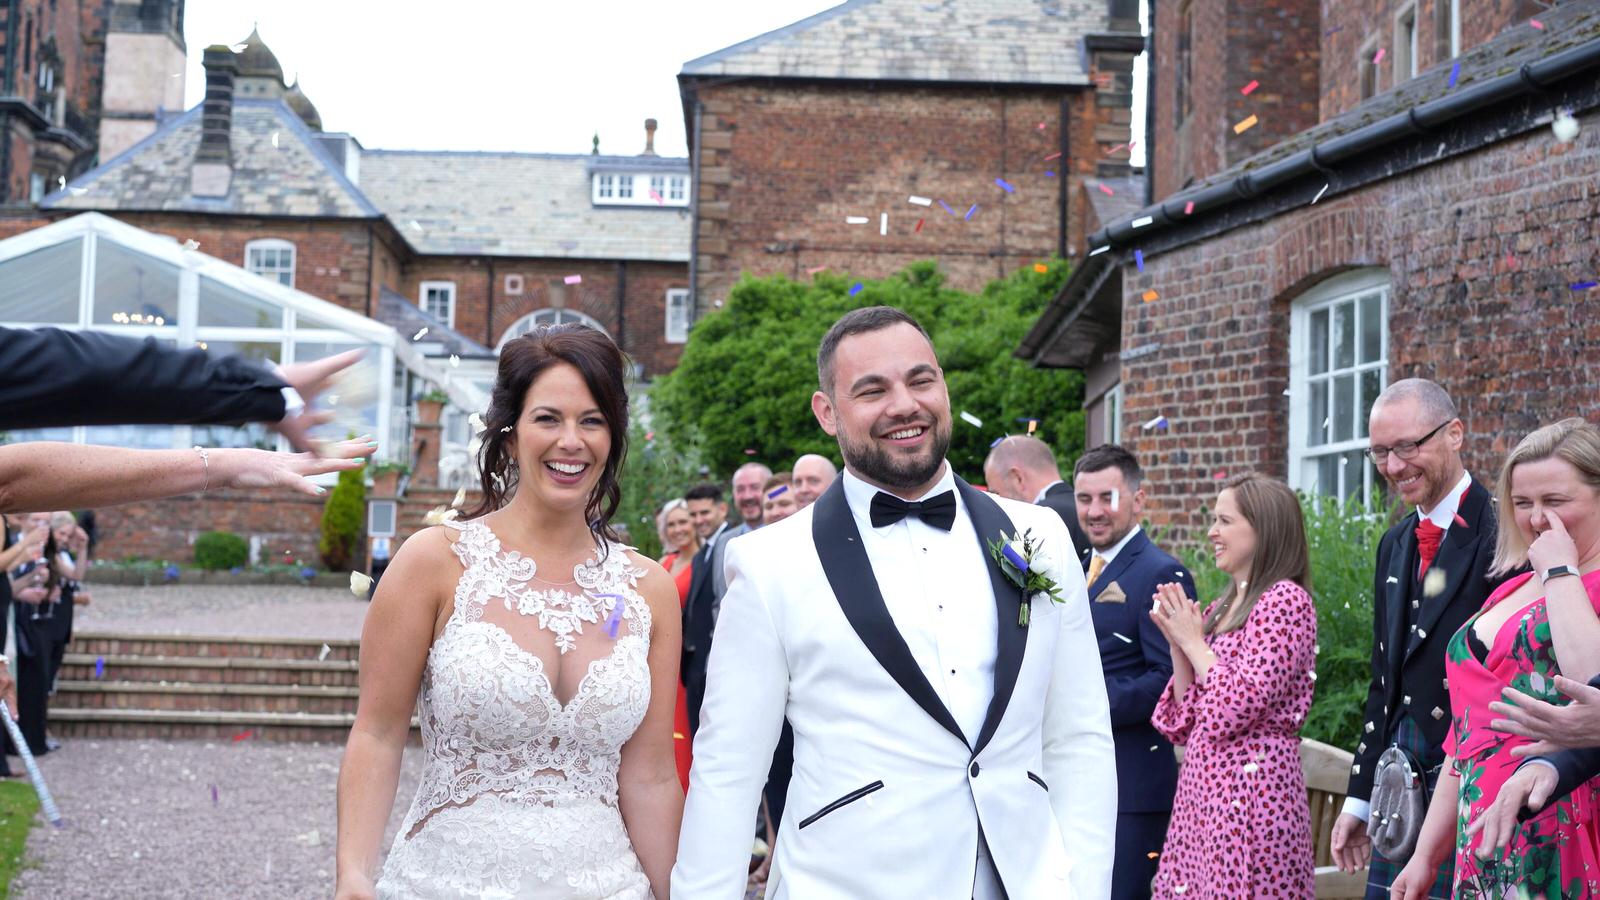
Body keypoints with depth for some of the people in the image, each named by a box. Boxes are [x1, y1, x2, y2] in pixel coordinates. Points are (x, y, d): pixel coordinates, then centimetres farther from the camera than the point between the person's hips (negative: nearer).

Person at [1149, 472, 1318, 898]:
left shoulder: (1285, 600, -8)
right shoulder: (1219, 609, 15)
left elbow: (1239, 705, -18)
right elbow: (1183, 725, 13)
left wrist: (1193, 641, -6)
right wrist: (1177, 643, 3)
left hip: (1251, 789, -8)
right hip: (1201, 786, 8)